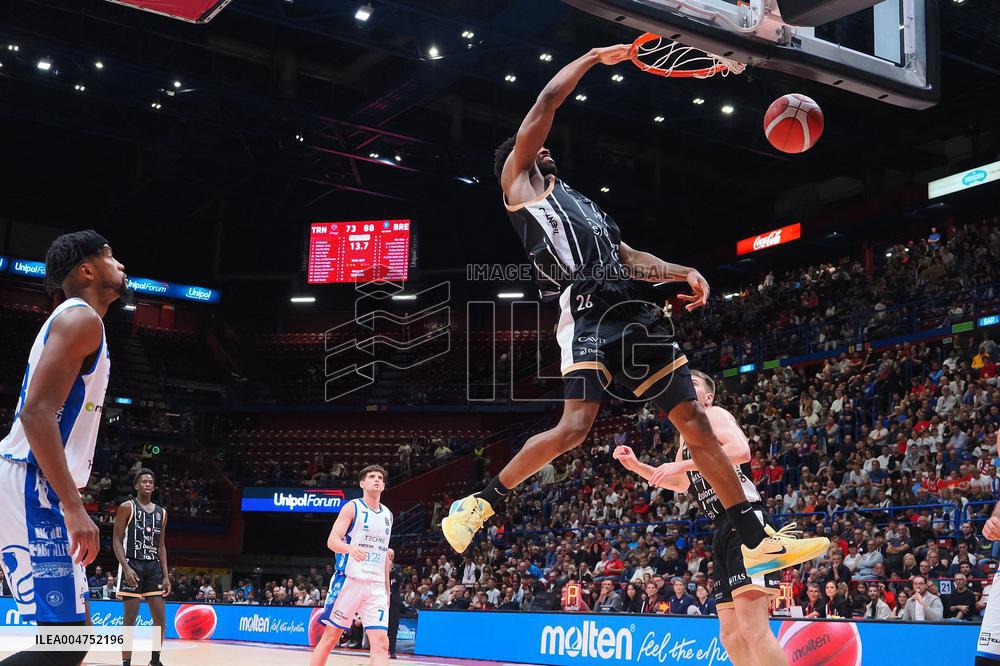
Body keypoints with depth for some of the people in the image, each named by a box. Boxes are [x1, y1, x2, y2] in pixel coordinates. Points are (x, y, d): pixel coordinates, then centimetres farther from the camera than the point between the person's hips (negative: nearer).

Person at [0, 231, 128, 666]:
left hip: (36, 490, 11)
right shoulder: (81, 317, -9)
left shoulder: (74, 319, 22)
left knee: (71, 630, 14)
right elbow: (36, 412, -21)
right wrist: (74, 507, -24)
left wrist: (68, 505, 25)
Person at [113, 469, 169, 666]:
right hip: (133, 565, -6)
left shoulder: (161, 512, 14)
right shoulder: (127, 507, -3)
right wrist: (126, 568, -19)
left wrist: (165, 575, 7)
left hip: (153, 567, 6)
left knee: (160, 618, 4)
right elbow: (117, 540, -7)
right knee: (130, 618, -7)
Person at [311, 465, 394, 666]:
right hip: (349, 579, -4)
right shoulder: (352, 507, -1)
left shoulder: (387, 515, 16)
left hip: (376, 585, 4)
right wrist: (350, 548, -34)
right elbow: (332, 540, -12)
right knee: (330, 636, 0)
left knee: (381, 643, -7)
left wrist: (387, 588, 18)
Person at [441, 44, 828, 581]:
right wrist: (594, 57, 16)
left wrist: (683, 273, 10)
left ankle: (757, 543, 3)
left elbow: (628, 256, 26)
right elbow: (546, 103, 7)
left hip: (631, 310, 7)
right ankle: (478, 504, -2)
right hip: (586, 308, -7)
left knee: (696, 423, 1)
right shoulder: (519, 181, 13)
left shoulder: (581, 203, 34)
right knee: (574, 427, -22)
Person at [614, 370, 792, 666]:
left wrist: (683, 463, -18)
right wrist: (637, 466, 29)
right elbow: (681, 484, 41)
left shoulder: (714, 415, 1)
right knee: (731, 634, 10)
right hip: (724, 530, 10)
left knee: (752, 628, -23)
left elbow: (741, 450, -20)